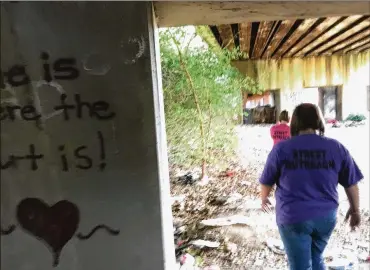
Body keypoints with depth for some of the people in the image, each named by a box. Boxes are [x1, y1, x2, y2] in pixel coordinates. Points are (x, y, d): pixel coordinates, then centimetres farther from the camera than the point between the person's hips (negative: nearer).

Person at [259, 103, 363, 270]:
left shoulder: (281, 148, -11)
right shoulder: (337, 148, -4)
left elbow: (266, 182, -1)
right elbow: (351, 184, 4)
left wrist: (264, 199, 18)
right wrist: (355, 209, 20)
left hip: (293, 217, -3)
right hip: (326, 216, 3)